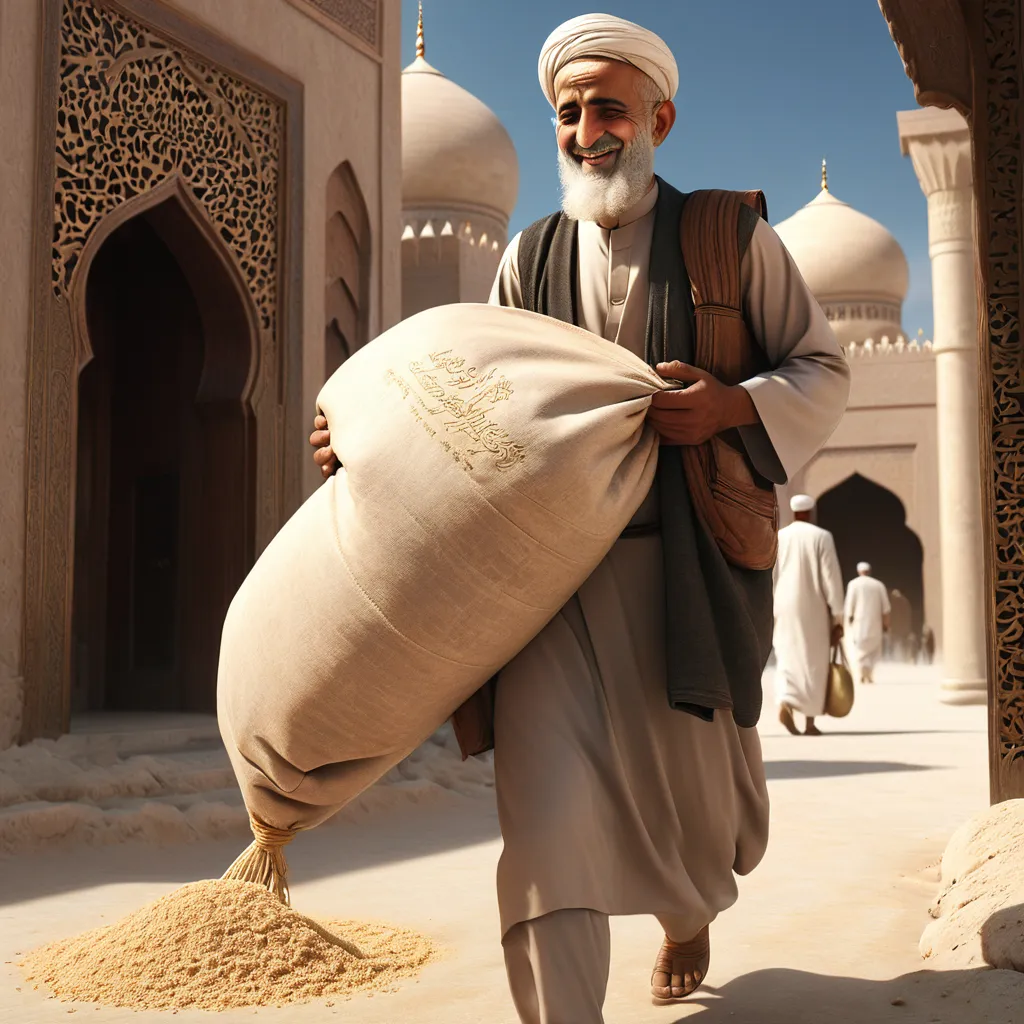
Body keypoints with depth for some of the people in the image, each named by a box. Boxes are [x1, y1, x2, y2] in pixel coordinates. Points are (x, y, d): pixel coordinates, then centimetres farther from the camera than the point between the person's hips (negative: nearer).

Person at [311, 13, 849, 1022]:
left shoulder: (732, 239, 4)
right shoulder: (529, 258, 12)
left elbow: (822, 367, 7)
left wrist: (734, 406, -14)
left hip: (681, 570, -1)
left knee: (690, 795, 14)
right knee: (546, 815, -12)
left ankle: (686, 916, 50)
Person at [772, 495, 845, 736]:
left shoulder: (778, 538, 3)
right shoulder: (822, 537, -5)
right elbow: (832, 578, -9)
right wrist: (838, 617, -6)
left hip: (786, 610, 2)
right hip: (813, 610, -2)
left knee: (789, 660, 9)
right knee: (814, 664, 7)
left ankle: (785, 703, -18)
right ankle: (810, 722, 5)